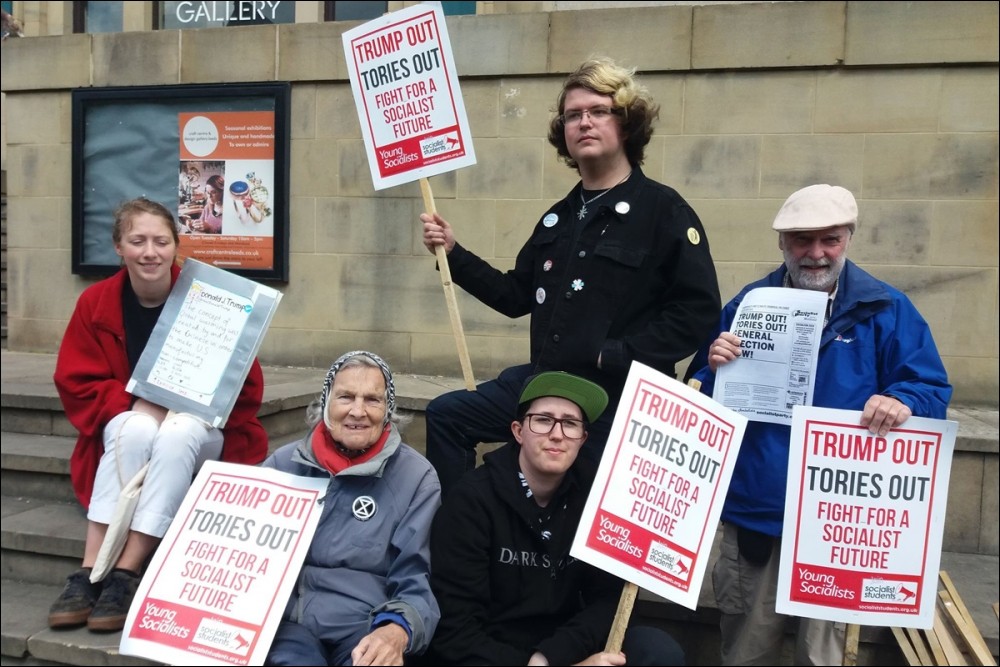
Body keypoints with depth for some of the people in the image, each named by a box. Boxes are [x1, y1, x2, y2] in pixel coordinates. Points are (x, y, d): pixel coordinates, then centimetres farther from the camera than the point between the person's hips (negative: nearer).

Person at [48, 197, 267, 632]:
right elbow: (75, 383, -4)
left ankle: (126, 574, -33)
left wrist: (184, 405, -21)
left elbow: (245, 387, -9)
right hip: (128, 424, 2)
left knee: (177, 433, -35)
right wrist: (134, 403, -20)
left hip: (201, 427, -1)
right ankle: (89, 571, -33)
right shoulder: (95, 302, -6)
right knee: (135, 429, -33)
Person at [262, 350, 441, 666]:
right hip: (286, 619, 1)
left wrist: (397, 630, -23)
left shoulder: (416, 477, 2)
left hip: (366, 626, -1)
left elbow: (416, 582, -1)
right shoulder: (283, 464, 10)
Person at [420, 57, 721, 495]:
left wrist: (618, 355, -22)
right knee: (446, 415, 10)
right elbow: (517, 296, 17)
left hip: (619, 399, -7)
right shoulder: (560, 217, 12)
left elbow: (699, 310, -17)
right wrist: (454, 252, 8)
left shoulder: (663, 210, -10)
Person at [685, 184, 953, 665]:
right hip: (753, 509, 2)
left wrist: (902, 401, -26)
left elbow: (932, 390, -4)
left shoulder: (886, 310, -1)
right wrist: (715, 368, -17)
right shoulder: (749, 304, 4)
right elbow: (703, 399, 5)